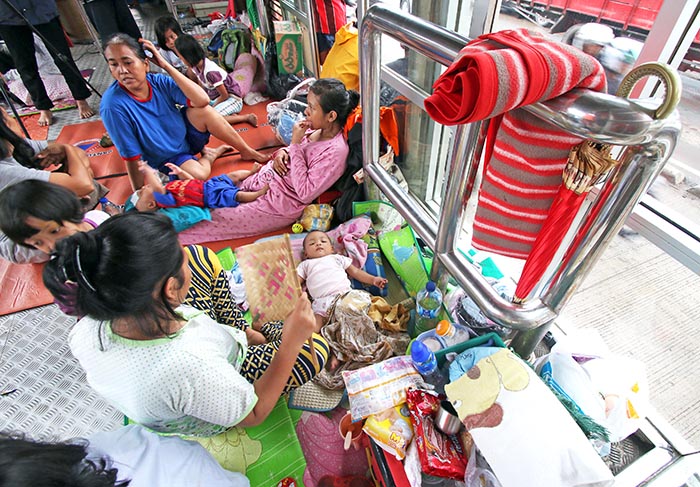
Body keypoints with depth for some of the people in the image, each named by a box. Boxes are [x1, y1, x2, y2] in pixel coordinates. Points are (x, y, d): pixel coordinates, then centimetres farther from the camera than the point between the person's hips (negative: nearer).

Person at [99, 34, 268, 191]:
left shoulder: (158, 82, -14)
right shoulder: (113, 105, -25)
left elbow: (202, 100, -26)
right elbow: (132, 157, -20)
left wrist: (166, 65, -26)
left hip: (187, 137, 4)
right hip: (166, 160, -4)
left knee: (202, 109, -23)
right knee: (198, 174, -34)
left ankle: (246, 151, -6)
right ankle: (209, 156, 3)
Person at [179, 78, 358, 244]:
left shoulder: (335, 152, -26)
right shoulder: (318, 128, -2)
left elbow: (305, 193, -29)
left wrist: (295, 144, -26)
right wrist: (281, 153, -8)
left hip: (278, 203, -7)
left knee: (214, 218, 1)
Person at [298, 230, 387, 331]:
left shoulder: (337, 258, 30)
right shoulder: (305, 264, 30)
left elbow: (355, 271, 26)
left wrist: (373, 279, 13)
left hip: (346, 293, 0)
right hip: (322, 301, 0)